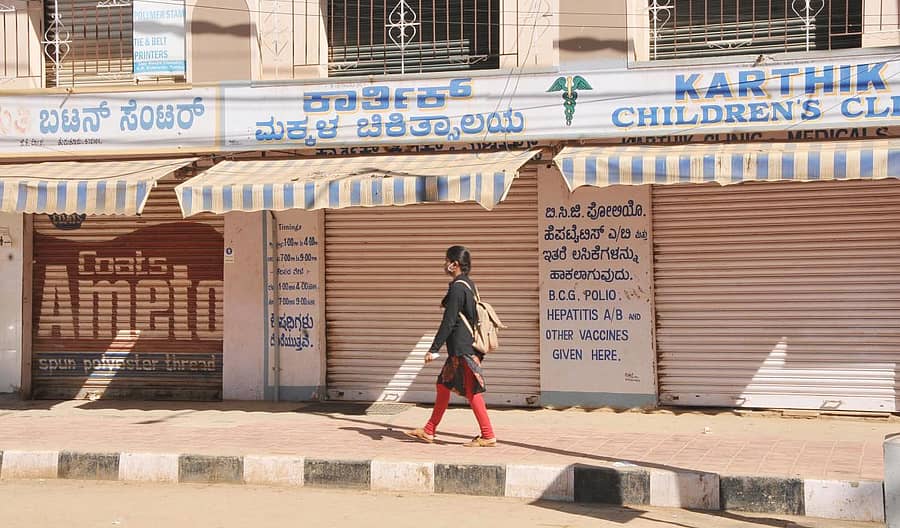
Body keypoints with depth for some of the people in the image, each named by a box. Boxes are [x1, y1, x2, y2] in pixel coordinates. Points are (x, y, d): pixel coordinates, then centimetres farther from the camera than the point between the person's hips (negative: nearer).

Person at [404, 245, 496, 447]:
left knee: (472, 392, -5)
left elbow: (448, 322, -19)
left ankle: (488, 436, 1)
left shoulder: (457, 288, -16)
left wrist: (434, 348, -16)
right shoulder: (469, 284, 13)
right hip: (465, 346, 10)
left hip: (463, 349, -10)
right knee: (443, 386, 15)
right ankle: (429, 431, 22)